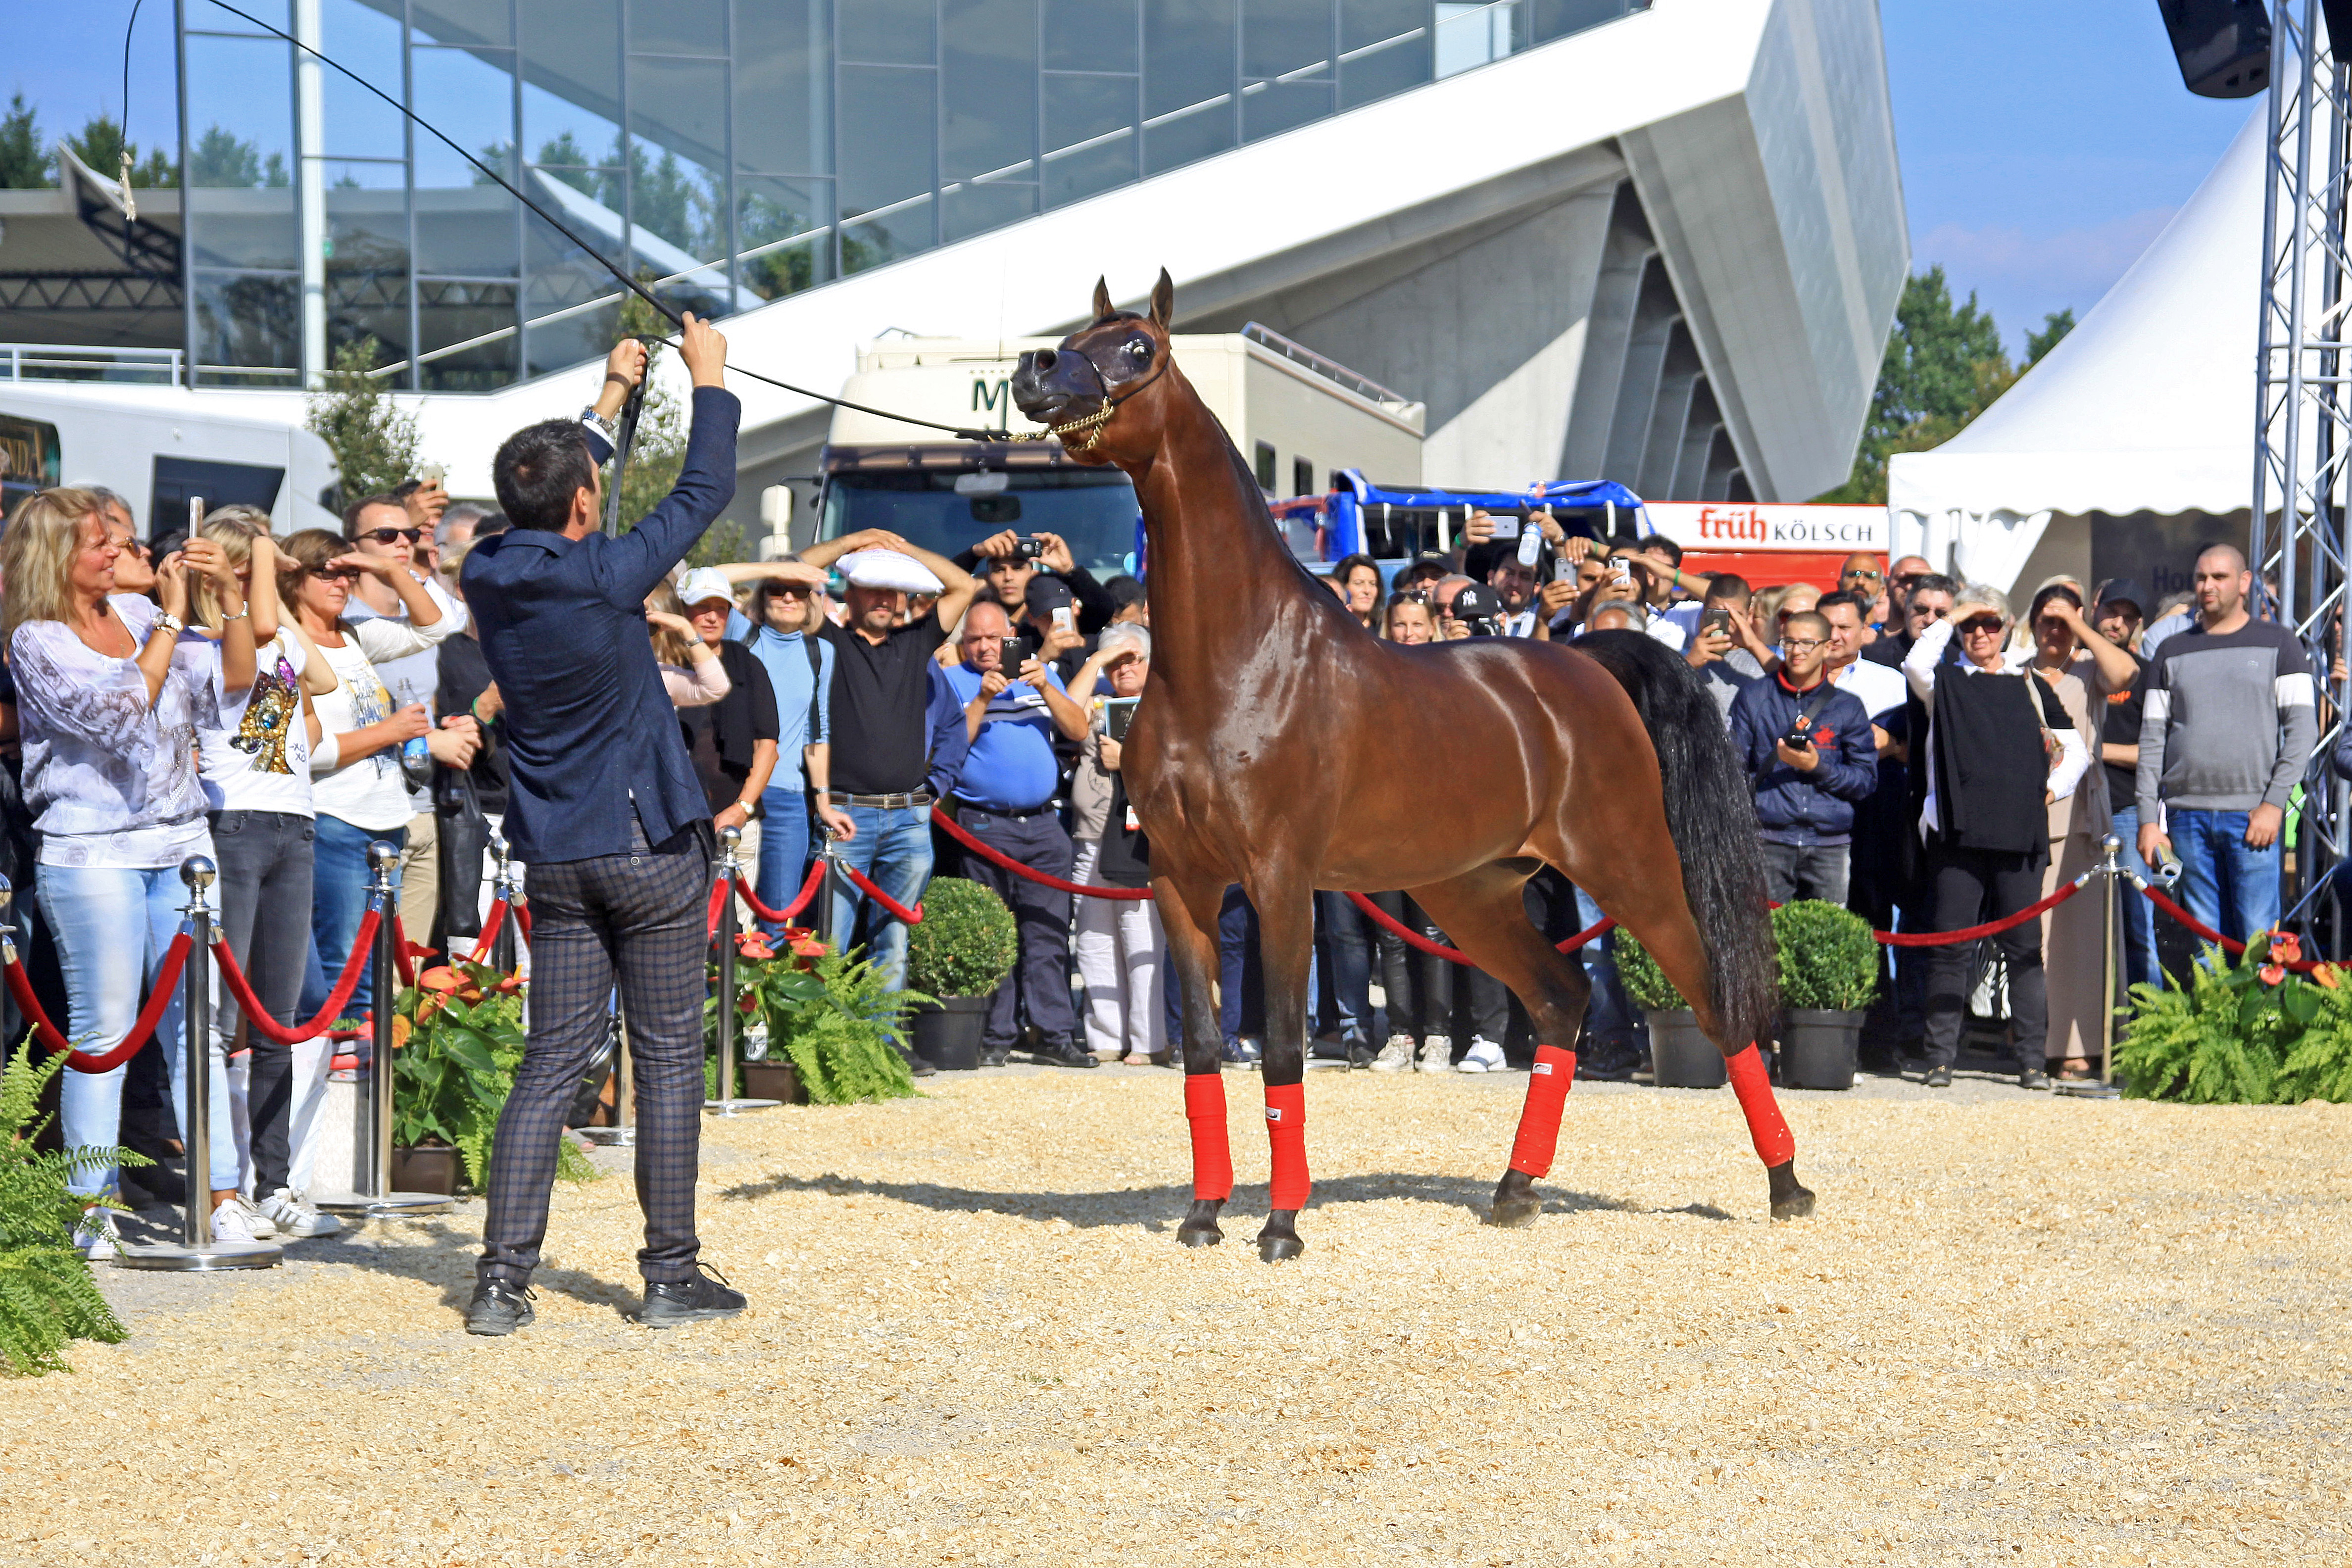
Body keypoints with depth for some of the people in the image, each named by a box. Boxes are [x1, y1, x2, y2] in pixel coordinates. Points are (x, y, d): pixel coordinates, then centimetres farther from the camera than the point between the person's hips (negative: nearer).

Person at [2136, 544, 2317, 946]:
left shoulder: (2277, 643, 8)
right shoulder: (2172, 652, 15)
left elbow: (2303, 728, 1)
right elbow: (2152, 739, 13)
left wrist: (2274, 803, -9)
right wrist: (2148, 818, 3)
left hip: (2252, 817, -3)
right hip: (2187, 817, 3)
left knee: (2258, 941, -7)